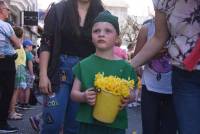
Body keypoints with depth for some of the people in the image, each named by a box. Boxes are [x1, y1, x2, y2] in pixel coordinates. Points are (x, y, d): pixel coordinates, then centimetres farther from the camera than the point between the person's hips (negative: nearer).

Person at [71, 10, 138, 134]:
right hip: (88, 123, 1)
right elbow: (74, 93, 4)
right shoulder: (84, 65, 0)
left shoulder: (124, 66, -2)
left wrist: (127, 100, -21)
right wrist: (84, 97, -18)